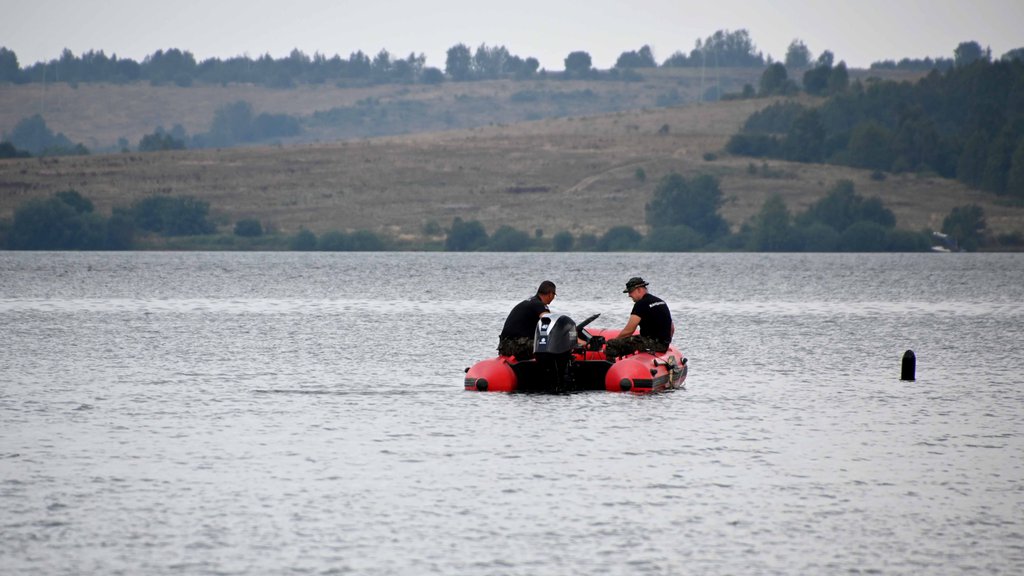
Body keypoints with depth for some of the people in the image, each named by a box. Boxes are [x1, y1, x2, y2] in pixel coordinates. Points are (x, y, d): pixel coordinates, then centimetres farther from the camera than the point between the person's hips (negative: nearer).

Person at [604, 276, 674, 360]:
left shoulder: (641, 304, -11)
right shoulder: (661, 302, 17)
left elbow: (629, 331, -12)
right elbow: (672, 328, 21)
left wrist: (615, 340, 2)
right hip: (664, 346, 10)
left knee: (611, 345, -11)